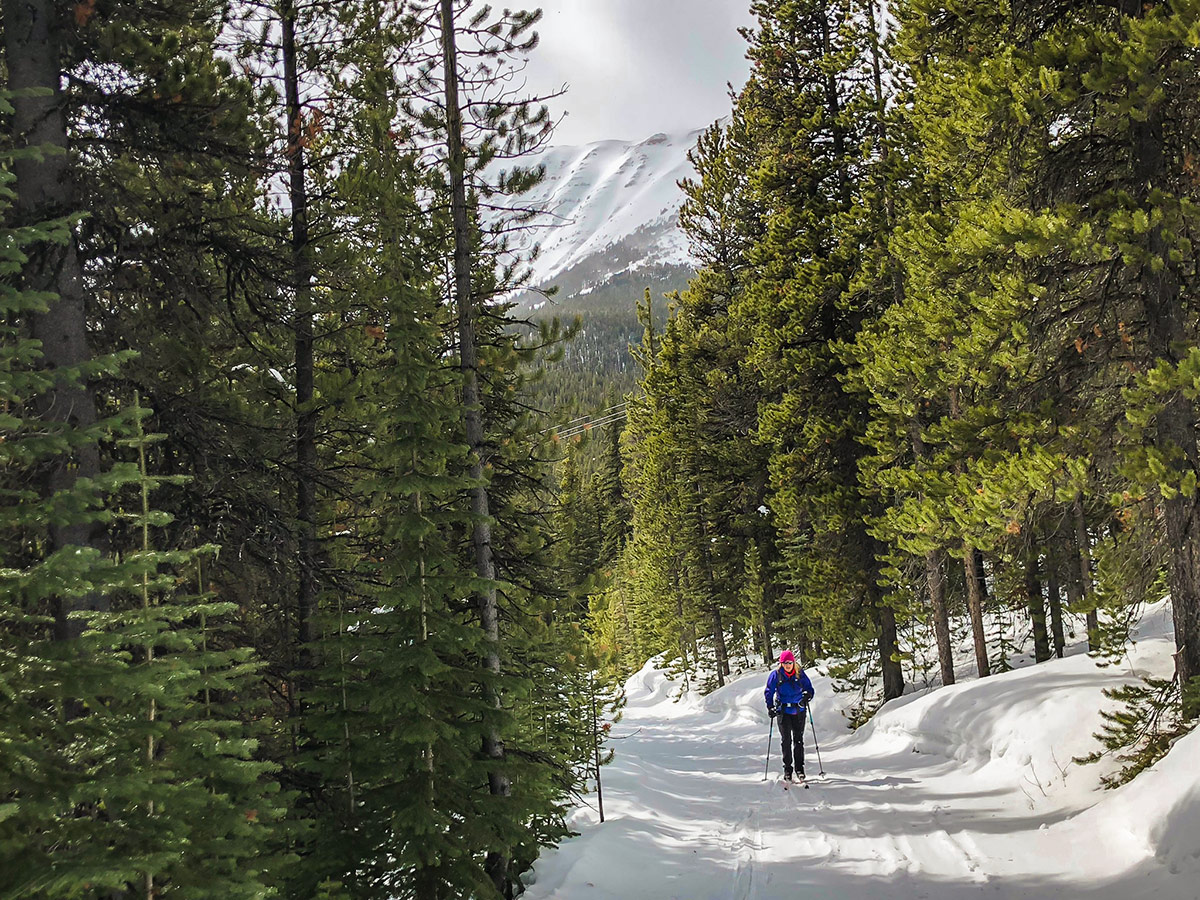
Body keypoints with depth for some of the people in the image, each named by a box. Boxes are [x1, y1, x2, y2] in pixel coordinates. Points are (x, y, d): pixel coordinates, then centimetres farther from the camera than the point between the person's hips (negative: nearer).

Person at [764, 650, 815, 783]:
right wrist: (770, 707, -10)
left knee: (799, 740, 4)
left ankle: (800, 767, 14)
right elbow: (769, 692, 2)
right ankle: (787, 769, 6)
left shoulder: (800, 674, 1)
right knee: (786, 740, -1)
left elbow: (809, 688, 7)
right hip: (783, 711, -1)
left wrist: (807, 696, -15)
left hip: (799, 711, 1)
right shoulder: (775, 675, -2)